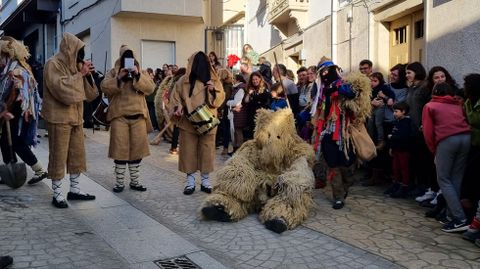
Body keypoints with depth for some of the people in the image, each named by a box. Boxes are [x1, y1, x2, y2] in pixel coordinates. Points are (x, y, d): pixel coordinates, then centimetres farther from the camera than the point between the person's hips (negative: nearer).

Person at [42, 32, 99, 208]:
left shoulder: (73, 65, 15)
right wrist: (80, 74, -15)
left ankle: (74, 190, 21)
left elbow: (89, 93, 13)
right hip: (59, 118, -8)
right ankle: (57, 194, 6)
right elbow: (62, 89, -23)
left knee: (77, 155, 11)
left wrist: (87, 74, -3)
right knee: (58, 156, -2)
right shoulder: (53, 64, -9)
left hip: (75, 117, 8)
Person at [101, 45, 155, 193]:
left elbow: (150, 88, -6)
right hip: (119, 116, -2)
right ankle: (119, 182, 11)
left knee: (137, 148, 5)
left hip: (138, 116, 2)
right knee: (120, 149, 0)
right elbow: (105, 87, -8)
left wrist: (138, 75, -17)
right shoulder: (113, 72, 8)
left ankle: (135, 181, 16)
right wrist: (118, 78, -20)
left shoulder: (142, 73, 11)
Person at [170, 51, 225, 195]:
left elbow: (220, 98, 3)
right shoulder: (183, 81, -2)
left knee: (206, 151, 5)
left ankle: (205, 181, 16)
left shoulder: (213, 80, 1)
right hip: (188, 122, 0)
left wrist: (214, 90, -16)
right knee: (188, 151, 3)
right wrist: (178, 108, -12)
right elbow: (176, 98, 5)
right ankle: (190, 182, 13)